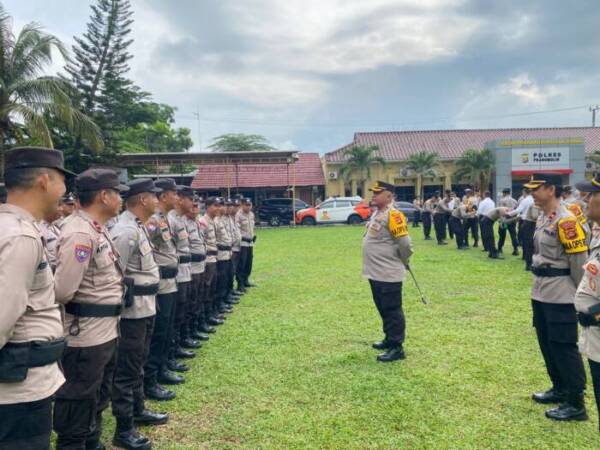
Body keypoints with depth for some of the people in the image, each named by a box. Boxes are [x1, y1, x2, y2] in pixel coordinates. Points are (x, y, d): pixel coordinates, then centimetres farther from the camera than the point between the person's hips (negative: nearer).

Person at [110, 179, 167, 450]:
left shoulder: (138, 227, 12)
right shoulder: (126, 230, -20)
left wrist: (147, 303, 18)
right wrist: (121, 307, -17)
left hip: (145, 308, 10)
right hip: (132, 311, -10)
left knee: (137, 365, 21)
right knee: (127, 370, 1)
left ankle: (138, 410, 36)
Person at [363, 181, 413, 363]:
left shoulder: (393, 215, -18)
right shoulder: (377, 213, 13)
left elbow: (405, 243, -19)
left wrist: (402, 263, -5)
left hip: (388, 273, -10)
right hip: (375, 272, 10)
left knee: (392, 310, -2)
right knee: (383, 309, 20)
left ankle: (397, 348, 6)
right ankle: (389, 339, 33)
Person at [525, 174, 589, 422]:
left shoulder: (565, 221, -17)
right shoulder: (542, 218, 12)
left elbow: (579, 260, -16)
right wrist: (539, 281, 17)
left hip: (560, 296, -9)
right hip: (540, 293, 10)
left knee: (564, 346, -3)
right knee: (547, 343, 18)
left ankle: (576, 404, 8)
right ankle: (560, 389, 34)